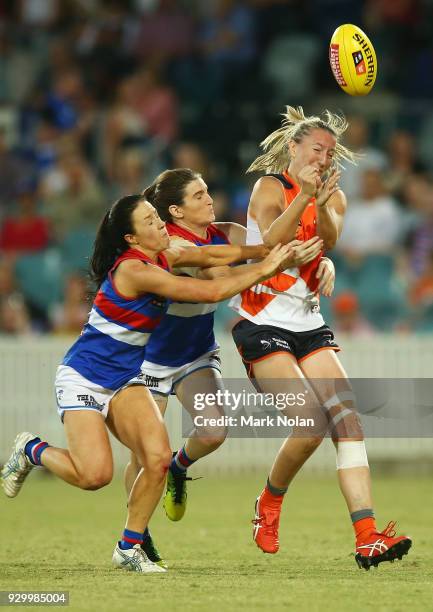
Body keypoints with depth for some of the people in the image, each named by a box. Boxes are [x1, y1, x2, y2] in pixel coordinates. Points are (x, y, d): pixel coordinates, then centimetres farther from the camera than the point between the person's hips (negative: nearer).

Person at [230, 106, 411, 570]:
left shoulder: (333, 197, 10)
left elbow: (329, 239, -13)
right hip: (262, 323, -6)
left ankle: (367, 539, -21)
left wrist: (322, 204, -35)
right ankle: (268, 506, 10)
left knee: (346, 416, -13)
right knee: (312, 423, -19)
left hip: (308, 324, 6)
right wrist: (303, 197, -37)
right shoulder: (270, 187, -5)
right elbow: (271, 242, -24)